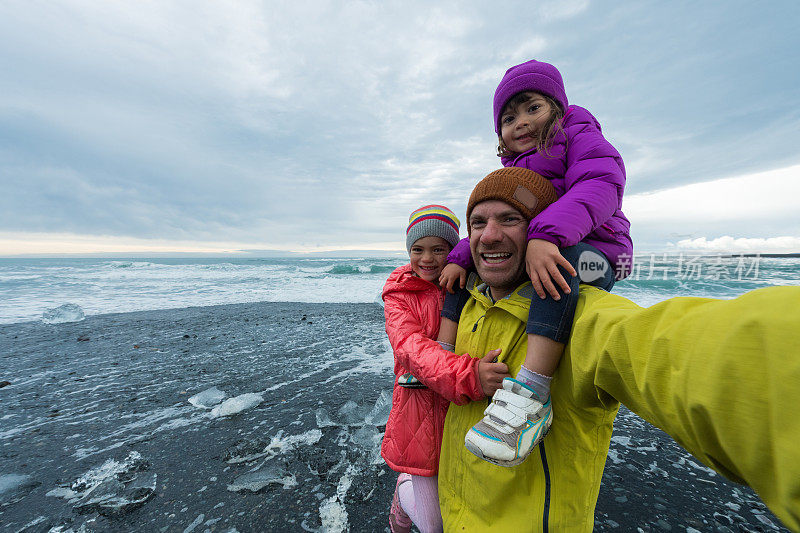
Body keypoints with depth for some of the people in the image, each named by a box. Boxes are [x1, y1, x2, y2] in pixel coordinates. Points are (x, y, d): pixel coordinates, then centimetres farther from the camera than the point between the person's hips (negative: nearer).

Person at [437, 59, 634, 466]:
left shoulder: (581, 137, 3)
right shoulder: (511, 171, 21)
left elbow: (600, 185, -20)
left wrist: (547, 235, -38)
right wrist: (461, 257, -10)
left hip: (589, 257, -6)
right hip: (520, 259, 7)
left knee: (560, 252, -38)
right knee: (465, 266, 0)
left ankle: (532, 394, -41)